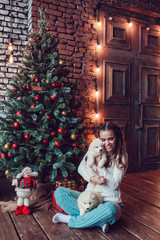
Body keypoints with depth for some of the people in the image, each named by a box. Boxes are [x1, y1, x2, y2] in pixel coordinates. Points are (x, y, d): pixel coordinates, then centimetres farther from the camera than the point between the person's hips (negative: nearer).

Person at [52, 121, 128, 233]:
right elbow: (81, 168, 0)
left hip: (110, 201, -3)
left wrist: (100, 164, -16)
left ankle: (69, 219, -18)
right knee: (59, 192, -17)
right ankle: (98, 221, -24)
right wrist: (91, 178, -20)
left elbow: (115, 184, -12)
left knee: (110, 210, -40)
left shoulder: (122, 157, -6)